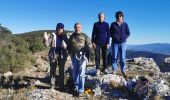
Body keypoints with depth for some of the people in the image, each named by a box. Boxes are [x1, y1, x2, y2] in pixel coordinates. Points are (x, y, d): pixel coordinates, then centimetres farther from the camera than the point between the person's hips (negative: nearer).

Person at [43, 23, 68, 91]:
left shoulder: (64, 36, 3)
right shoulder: (52, 35, -2)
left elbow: (68, 45, 6)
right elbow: (47, 44, -8)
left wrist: (65, 46, -16)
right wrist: (46, 39, -27)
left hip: (62, 55, 1)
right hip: (53, 54, -1)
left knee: (61, 70, 6)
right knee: (53, 70, 5)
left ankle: (61, 86, 15)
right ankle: (52, 86, 15)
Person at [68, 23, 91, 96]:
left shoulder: (84, 36, 5)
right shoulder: (71, 36, 15)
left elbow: (89, 44, 0)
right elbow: (69, 46, 23)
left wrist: (83, 50, -12)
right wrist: (70, 53, 8)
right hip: (74, 56, 4)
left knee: (81, 73, -7)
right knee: (75, 72, 9)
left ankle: (81, 89, -1)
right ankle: (76, 87, 23)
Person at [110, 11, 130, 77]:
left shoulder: (125, 24, 4)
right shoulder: (113, 24, 2)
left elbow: (128, 33, 7)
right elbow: (110, 33, 5)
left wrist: (124, 37, -10)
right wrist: (114, 36, -12)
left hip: (123, 43, 0)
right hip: (115, 43, 0)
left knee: (123, 57, 0)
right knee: (114, 57, 2)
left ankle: (123, 70, 11)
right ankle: (114, 70, 12)